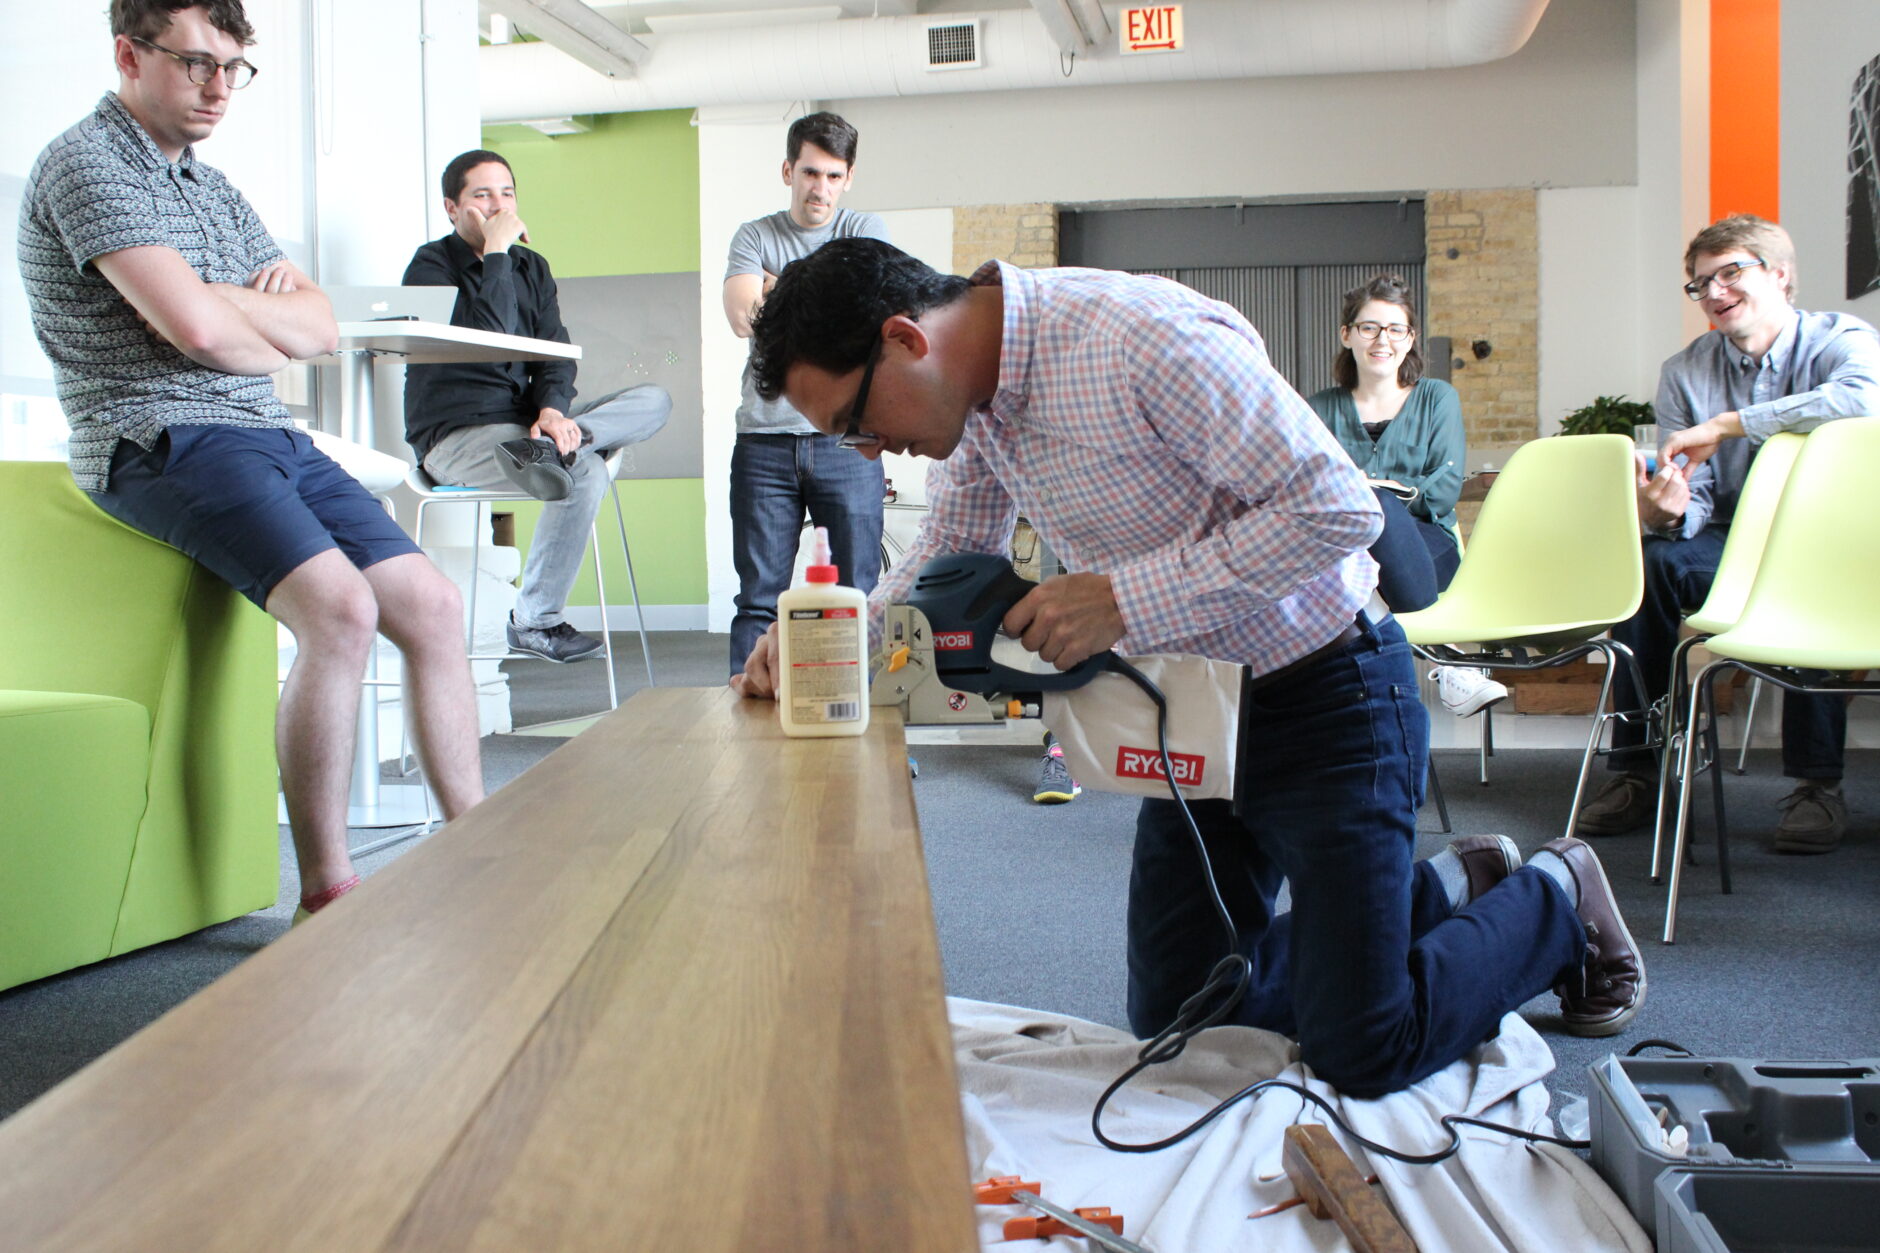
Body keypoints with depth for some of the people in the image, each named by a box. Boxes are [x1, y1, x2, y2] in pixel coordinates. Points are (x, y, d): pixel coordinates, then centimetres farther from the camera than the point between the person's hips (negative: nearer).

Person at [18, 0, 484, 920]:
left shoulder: (211, 185, 23)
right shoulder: (87, 163, -4)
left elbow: (322, 328, 16)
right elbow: (195, 325, -19)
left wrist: (238, 311, -4)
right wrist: (273, 320, 3)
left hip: (268, 433, 8)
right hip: (161, 438, -8)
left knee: (433, 607, -4)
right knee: (341, 608, -28)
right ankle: (325, 896, -21)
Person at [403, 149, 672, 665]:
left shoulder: (531, 267, 16)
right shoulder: (432, 265, -4)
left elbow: (554, 352, 3)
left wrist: (553, 408, -17)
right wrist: (495, 254, -17)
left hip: (523, 422, 7)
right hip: (456, 436, -7)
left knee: (654, 401, -7)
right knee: (585, 473, -32)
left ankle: (558, 443, -33)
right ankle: (535, 622, -21)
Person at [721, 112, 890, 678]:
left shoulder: (866, 231, 12)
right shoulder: (754, 237, 12)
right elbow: (742, 315, -7)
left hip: (847, 441, 0)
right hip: (765, 439, 0)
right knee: (759, 597, 0)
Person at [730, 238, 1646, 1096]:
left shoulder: (1148, 338, -30)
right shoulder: (974, 389, -4)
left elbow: (1337, 508, -29)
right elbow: (952, 558, 9)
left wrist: (1123, 599, -29)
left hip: (1322, 696, -8)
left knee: (1360, 1057, -7)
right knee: (1173, 1015, 15)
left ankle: (1556, 902, 22)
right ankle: (1449, 890, 30)